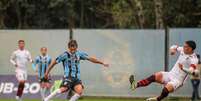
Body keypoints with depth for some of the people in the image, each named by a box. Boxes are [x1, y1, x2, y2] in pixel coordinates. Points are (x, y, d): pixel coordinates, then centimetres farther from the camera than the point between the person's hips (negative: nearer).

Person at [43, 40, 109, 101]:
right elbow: (54, 62, 1)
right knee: (63, 89, -28)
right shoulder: (65, 55, -4)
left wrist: (102, 63, 16)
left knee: (79, 91, -20)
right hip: (68, 76, -5)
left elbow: (90, 58, 15)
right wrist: (47, 72, -1)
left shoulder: (79, 54, 9)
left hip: (77, 78, 5)